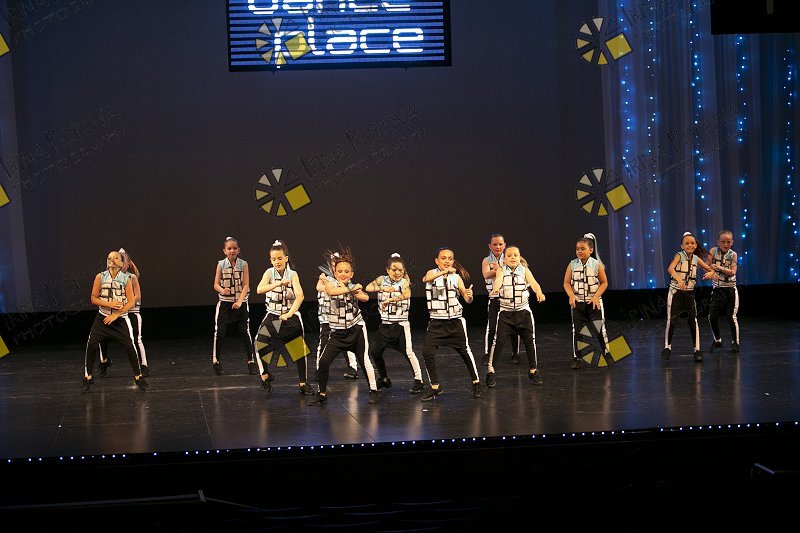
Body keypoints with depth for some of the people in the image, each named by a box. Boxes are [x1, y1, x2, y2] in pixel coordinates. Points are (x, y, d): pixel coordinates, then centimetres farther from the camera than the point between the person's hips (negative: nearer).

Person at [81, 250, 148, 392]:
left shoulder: (126, 278, -4)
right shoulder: (100, 277, -1)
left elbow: (131, 302, -6)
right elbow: (93, 299, 0)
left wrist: (116, 314, -15)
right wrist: (109, 304, -16)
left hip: (120, 318, -1)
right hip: (103, 317, 1)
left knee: (130, 347, -9)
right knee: (91, 345, -10)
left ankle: (138, 377, 8)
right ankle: (88, 378, 5)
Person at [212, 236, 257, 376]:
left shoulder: (243, 264, -2)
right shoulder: (221, 265, -1)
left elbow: (246, 285, -5)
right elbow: (216, 284, -2)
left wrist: (240, 301, -17)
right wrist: (222, 290, -25)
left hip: (240, 303, 0)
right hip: (224, 303, 0)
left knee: (245, 332, 0)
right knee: (219, 332, -4)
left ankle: (251, 361, 8)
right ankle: (216, 361, 8)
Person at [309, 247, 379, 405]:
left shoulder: (354, 287, 1)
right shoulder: (330, 284, -4)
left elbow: (365, 297, -19)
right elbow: (331, 291, -30)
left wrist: (354, 292, -32)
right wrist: (350, 289, -27)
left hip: (356, 329, 0)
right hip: (337, 332, 0)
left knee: (364, 360, -2)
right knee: (324, 361, -9)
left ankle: (373, 391, 13)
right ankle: (322, 394, 7)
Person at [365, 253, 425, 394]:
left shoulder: (404, 282, -7)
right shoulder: (382, 280, 5)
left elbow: (406, 295, -28)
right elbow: (368, 288, -10)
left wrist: (390, 300, -38)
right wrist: (383, 288, -22)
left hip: (401, 324, -5)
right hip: (385, 323, 5)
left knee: (408, 352, -10)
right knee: (374, 351, 8)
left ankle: (418, 381, -3)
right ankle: (383, 379, 26)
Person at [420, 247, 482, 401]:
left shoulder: (457, 277, 3)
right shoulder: (433, 273, -1)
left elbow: (467, 300, 0)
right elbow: (426, 279, -27)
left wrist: (469, 296, -25)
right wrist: (444, 271, -42)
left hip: (455, 321, 1)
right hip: (436, 322, 0)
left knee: (465, 351, 2)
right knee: (427, 352, -11)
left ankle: (476, 382, 20)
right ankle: (434, 386, 4)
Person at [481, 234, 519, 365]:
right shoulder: (487, 261, 3)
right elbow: (486, 275, -16)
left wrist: (500, 269, -32)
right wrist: (496, 270, -36)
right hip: (494, 298, -1)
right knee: (491, 327, -9)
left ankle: (515, 353, 18)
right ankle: (487, 355, 3)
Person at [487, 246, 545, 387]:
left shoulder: (524, 270, -2)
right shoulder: (502, 270, -5)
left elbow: (533, 282, -18)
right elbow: (498, 280, -26)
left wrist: (539, 292, -41)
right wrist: (495, 289, -50)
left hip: (523, 311, 2)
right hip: (505, 311, -1)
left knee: (530, 340, 2)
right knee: (498, 340, -9)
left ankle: (533, 370, 19)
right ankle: (491, 371, 1)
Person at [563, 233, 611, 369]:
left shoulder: (597, 264, -6)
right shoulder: (572, 264, -2)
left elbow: (604, 283, 0)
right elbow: (566, 282, 0)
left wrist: (596, 297, -12)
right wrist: (571, 296, -15)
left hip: (594, 302, -1)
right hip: (577, 302, 1)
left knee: (600, 328, -1)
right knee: (577, 330, 2)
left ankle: (606, 353, 17)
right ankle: (576, 358, 10)